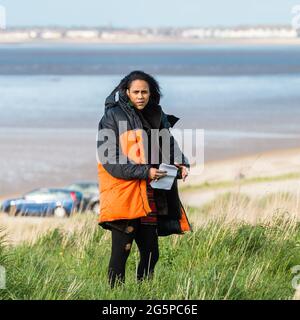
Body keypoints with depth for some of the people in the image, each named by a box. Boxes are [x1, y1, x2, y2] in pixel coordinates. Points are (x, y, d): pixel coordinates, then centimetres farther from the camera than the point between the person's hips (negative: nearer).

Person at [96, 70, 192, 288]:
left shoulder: (157, 117, 12)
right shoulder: (113, 117, -5)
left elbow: (171, 146, 11)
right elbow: (110, 160, -12)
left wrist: (182, 164, -12)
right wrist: (145, 172, -20)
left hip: (149, 196, 6)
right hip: (122, 195, -6)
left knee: (151, 253, 7)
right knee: (121, 253, -6)